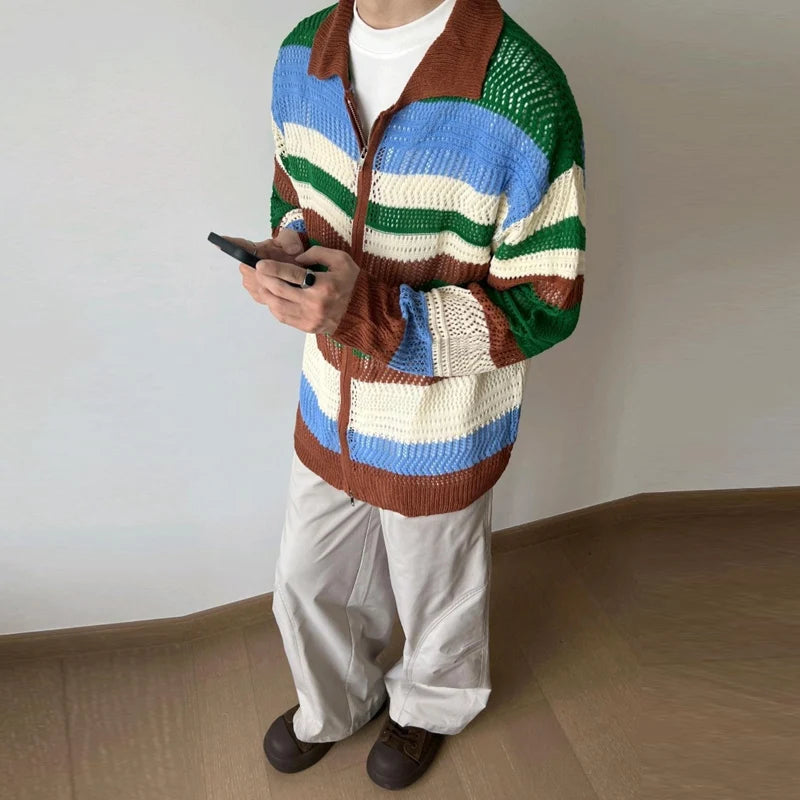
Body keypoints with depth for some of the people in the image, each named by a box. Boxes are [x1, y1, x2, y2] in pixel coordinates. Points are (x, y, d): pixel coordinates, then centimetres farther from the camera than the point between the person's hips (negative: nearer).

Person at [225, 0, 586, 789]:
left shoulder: (522, 94, -29)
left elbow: (544, 305, -22)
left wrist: (373, 312, -34)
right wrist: (284, 251, -17)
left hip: (440, 436, -5)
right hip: (329, 411, 5)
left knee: (434, 596, 23)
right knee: (308, 584, 25)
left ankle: (430, 706, 59)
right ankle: (334, 703, 59)